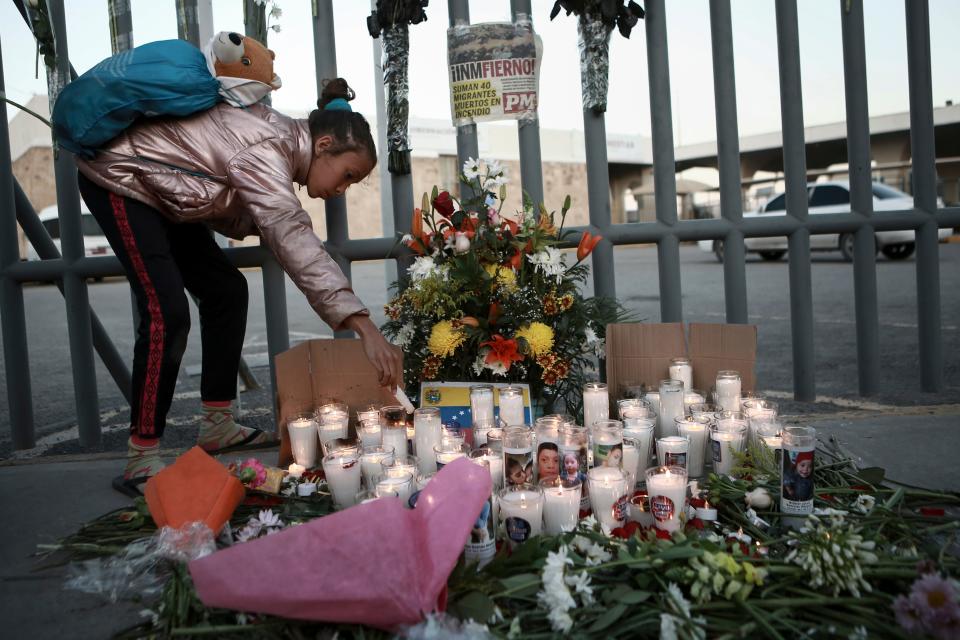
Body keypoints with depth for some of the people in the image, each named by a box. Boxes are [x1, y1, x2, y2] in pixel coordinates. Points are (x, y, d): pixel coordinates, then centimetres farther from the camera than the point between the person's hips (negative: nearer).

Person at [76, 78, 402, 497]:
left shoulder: (280, 139, -1)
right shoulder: (264, 149, -31)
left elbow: (232, 217, 2)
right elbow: (293, 240, -45)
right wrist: (365, 328, -51)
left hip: (158, 191, 10)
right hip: (118, 177, -10)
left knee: (226, 290, 5)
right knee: (167, 314, -21)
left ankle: (217, 426, 12)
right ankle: (140, 462, -14)